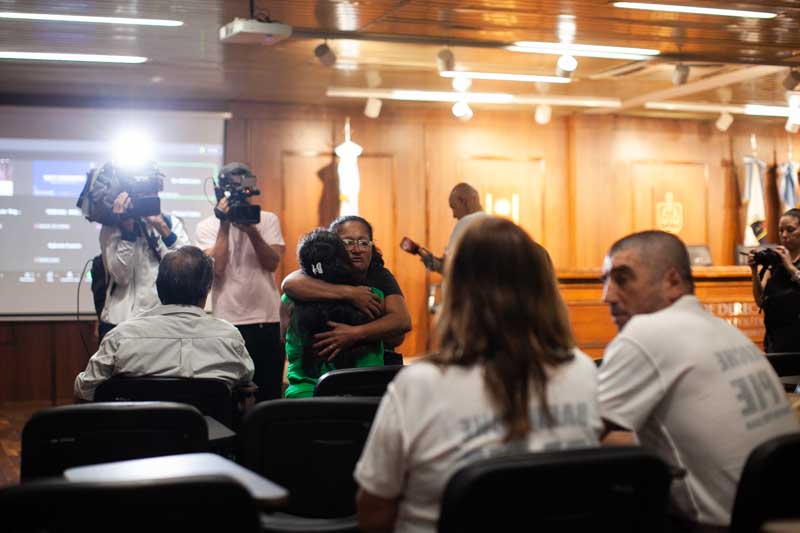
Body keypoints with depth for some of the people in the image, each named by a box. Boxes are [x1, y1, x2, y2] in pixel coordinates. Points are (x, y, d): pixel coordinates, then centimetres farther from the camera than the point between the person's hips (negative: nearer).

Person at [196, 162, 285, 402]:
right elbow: (216, 269, -10)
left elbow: (272, 263, -5)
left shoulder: (268, 220, 7)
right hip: (227, 322, -1)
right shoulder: (207, 226, 4)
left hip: (267, 321, 1)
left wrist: (252, 231, -17)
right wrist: (224, 226, -11)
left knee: (270, 395, 7)